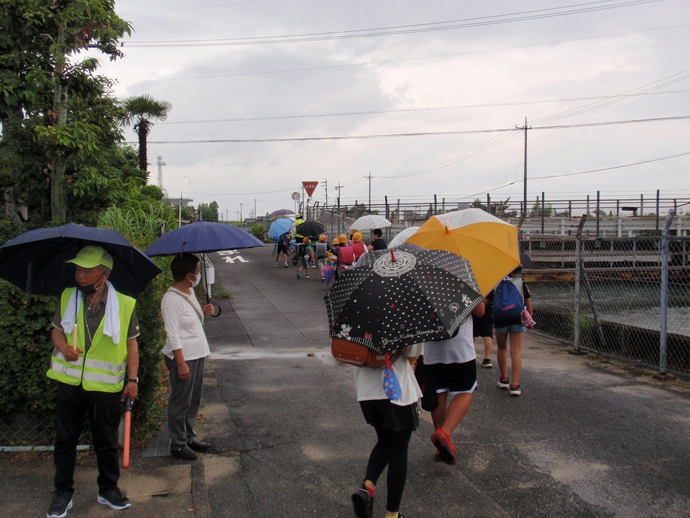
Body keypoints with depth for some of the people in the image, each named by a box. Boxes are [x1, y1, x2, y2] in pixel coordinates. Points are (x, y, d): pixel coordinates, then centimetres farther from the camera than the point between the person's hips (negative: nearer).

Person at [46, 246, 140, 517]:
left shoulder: (124, 304, -5)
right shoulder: (67, 297, 1)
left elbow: (131, 344, 1)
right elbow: (56, 330, 11)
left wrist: (132, 379, -5)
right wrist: (63, 347, -12)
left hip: (106, 385, -2)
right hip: (70, 382, 2)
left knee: (107, 442, 10)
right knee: (65, 439, 10)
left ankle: (108, 489, 28)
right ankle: (63, 493, 25)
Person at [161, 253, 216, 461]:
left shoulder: (190, 292, 9)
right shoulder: (171, 299, -19)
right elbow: (172, 334, -21)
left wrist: (204, 312, 2)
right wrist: (181, 363, -21)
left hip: (197, 355, 9)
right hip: (182, 358, -9)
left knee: (193, 400, 17)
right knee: (180, 402, 2)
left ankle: (189, 436, 30)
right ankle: (178, 444, 14)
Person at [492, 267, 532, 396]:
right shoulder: (522, 283, -1)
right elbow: (528, 303, 4)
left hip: (500, 320, 0)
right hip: (518, 320, 0)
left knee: (501, 348, 19)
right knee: (516, 351, -1)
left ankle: (504, 379, 29)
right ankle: (515, 385, -7)